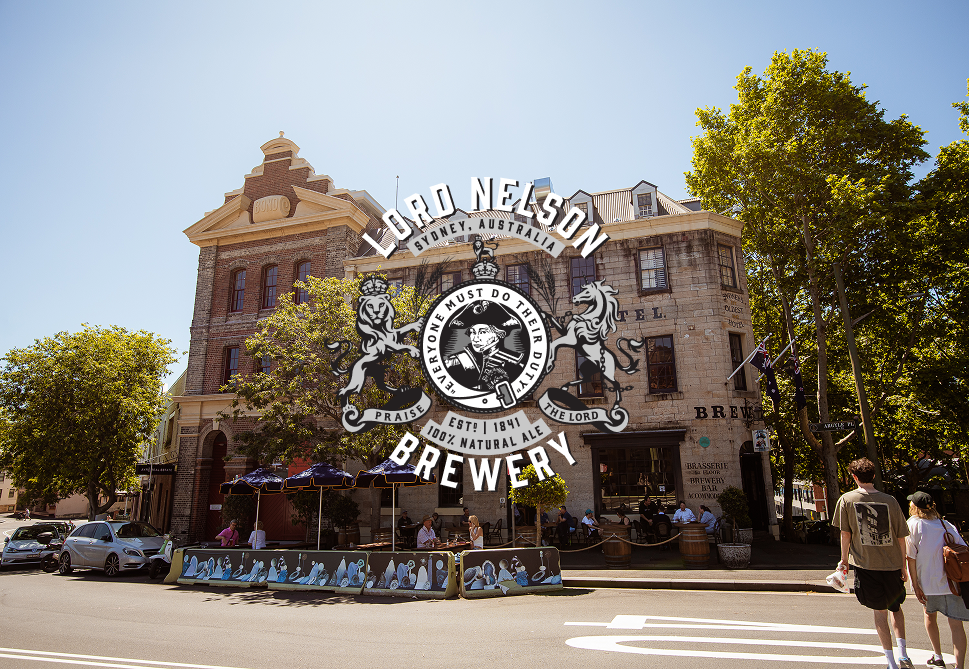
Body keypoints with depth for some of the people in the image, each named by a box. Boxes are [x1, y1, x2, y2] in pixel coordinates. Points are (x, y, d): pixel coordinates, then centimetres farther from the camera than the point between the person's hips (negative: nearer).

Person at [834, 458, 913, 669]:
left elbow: (845, 534, -4)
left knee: (880, 611, 9)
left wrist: (844, 559, 10)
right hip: (892, 564, 2)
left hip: (866, 564, -2)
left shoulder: (846, 499, -7)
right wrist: (903, 566, 12)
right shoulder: (890, 501, -5)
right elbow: (901, 538, 0)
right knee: (896, 607, 21)